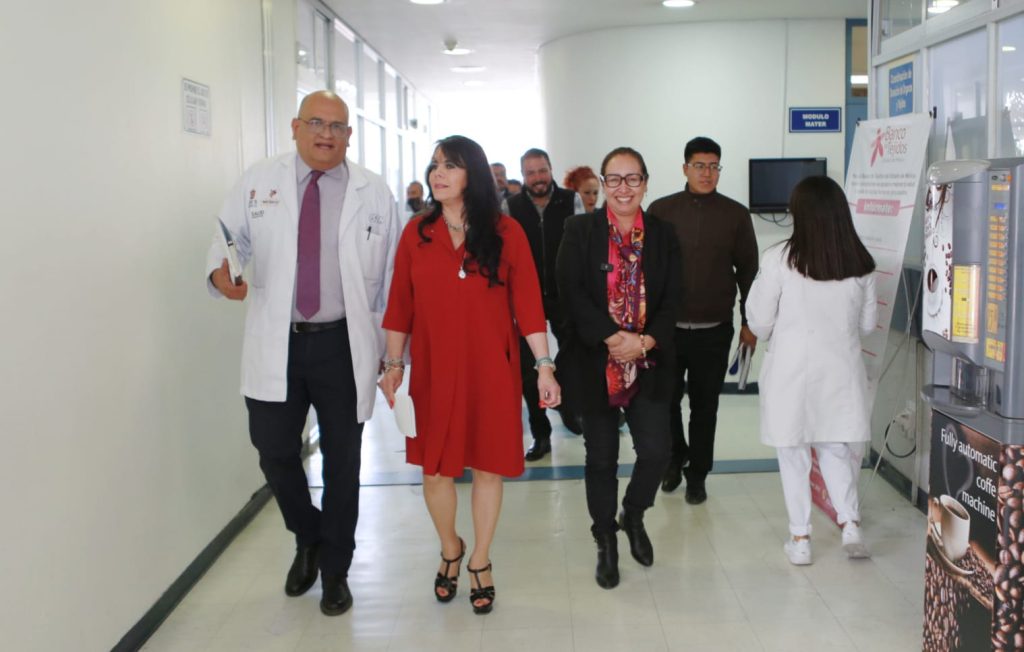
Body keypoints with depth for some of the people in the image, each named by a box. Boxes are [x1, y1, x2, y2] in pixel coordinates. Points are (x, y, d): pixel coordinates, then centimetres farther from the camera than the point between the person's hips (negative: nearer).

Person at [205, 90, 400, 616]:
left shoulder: (374, 193, 2)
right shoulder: (257, 182, 3)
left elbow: (392, 275, 4)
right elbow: (229, 240, 5)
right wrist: (221, 271, -19)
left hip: (344, 345, 0)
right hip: (275, 344, 1)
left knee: (342, 460, 9)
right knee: (274, 452, 3)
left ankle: (334, 569, 28)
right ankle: (308, 538, 34)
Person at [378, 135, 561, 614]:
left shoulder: (506, 233, -4)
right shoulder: (416, 233, 1)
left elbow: (528, 303, -6)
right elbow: (400, 306, 3)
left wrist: (544, 367, -9)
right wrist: (393, 365, 1)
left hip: (490, 369, -1)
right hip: (433, 369, 2)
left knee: (487, 465, 8)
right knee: (435, 466, 9)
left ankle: (480, 561, 29)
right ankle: (450, 550, 36)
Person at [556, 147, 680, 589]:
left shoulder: (663, 236, 6)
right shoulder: (579, 231, -1)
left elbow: (671, 301, 3)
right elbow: (572, 293, -10)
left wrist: (644, 342, -14)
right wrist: (613, 338, -18)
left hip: (649, 364, 2)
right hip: (596, 363, -2)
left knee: (656, 450, -2)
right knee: (601, 458, 7)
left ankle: (633, 515, 30)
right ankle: (606, 543, 25)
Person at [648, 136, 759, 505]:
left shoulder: (735, 214, 2)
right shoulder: (661, 210, 1)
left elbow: (748, 269, 7)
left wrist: (749, 322, 5)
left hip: (714, 329, 0)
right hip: (667, 326, 0)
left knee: (704, 405, 8)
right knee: (665, 399, 7)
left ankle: (697, 475, 23)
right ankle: (675, 457, 33)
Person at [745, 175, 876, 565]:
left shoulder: (781, 259, -14)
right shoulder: (860, 263, -3)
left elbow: (759, 320, -7)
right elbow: (868, 323, 7)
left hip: (791, 369, -3)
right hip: (841, 369, 3)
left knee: (794, 453, 10)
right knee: (836, 448, 19)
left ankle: (800, 538, 16)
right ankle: (850, 522, 8)